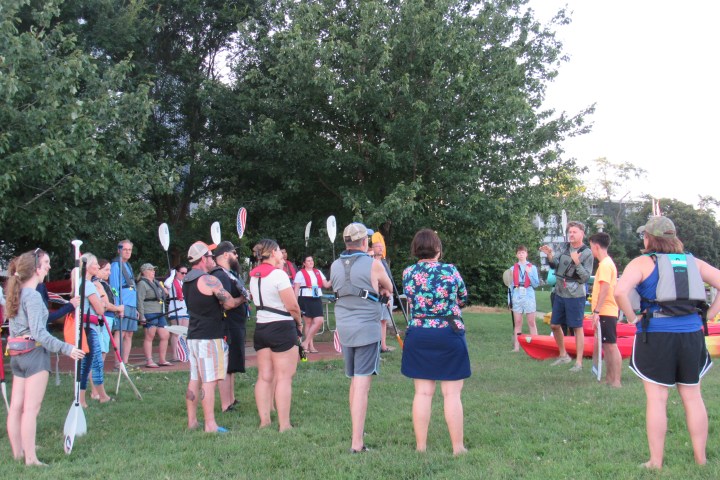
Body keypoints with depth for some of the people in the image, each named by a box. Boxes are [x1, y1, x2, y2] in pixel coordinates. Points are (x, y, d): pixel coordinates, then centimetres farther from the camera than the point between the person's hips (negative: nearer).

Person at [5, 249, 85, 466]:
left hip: (16, 354, 9)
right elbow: (39, 333, -22)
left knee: (16, 406, 12)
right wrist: (67, 349, -22)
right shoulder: (33, 296, -16)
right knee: (31, 408, -6)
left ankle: (18, 451, 22)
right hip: (35, 353, -9)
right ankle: (30, 458, -2)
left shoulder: (15, 293, 12)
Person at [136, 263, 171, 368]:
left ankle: (162, 360, 15)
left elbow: (163, 297, 34)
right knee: (149, 337, -4)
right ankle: (149, 361, 0)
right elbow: (140, 301, -14)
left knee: (165, 336, 7)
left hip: (160, 314, 9)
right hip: (149, 314, -9)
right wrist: (142, 316, -20)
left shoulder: (156, 283, 19)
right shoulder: (142, 284, -7)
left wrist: (165, 292, 13)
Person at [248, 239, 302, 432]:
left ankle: (264, 420, 12)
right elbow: (292, 306, -14)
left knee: (264, 377, 9)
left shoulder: (254, 276, 10)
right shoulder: (278, 274, -14)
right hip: (282, 328, -7)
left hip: (261, 328, 8)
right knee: (284, 378, -3)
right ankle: (284, 425, -2)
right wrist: (299, 322, 2)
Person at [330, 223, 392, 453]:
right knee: (362, 384, -7)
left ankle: (357, 430, 29)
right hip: (367, 329, -5)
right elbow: (389, 289, 9)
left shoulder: (335, 266, 5)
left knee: (354, 381, 19)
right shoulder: (373, 264, -8)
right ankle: (356, 443, -9)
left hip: (344, 329, 5)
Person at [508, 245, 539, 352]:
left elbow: (536, 284, 1)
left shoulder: (532, 267, 6)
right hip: (516, 296, 2)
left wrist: (529, 273, -11)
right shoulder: (513, 269, 10)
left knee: (531, 322, -1)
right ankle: (516, 347, 4)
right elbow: (511, 285, 11)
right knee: (517, 323, 4)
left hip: (529, 296, -2)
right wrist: (510, 300, 5)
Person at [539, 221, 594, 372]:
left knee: (577, 328, 1)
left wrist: (577, 263, -25)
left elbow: (586, 277, -12)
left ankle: (579, 362, 8)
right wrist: (550, 255, -6)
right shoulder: (566, 248, 7)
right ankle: (563, 355, 30)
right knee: (554, 325, 13)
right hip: (559, 293, 7)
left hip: (575, 296, -6)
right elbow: (555, 265, 11)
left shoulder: (587, 253, -9)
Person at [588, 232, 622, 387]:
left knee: (611, 346, -8)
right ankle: (609, 378, 23)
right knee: (606, 346, 15)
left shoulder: (605, 264, -15)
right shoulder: (607, 263, 16)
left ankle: (616, 381, -7)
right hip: (606, 312, 10)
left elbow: (605, 288, -23)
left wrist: (596, 311, -24)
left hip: (605, 312, -10)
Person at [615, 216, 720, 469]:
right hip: (692, 334, 4)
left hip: (656, 336, -4)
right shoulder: (693, 262, 11)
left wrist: (633, 318, -5)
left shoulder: (643, 263, -2)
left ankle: (656, 462, 8)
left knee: (657, 399, 2)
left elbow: (620, 291, -17)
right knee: (693, 397, 13)